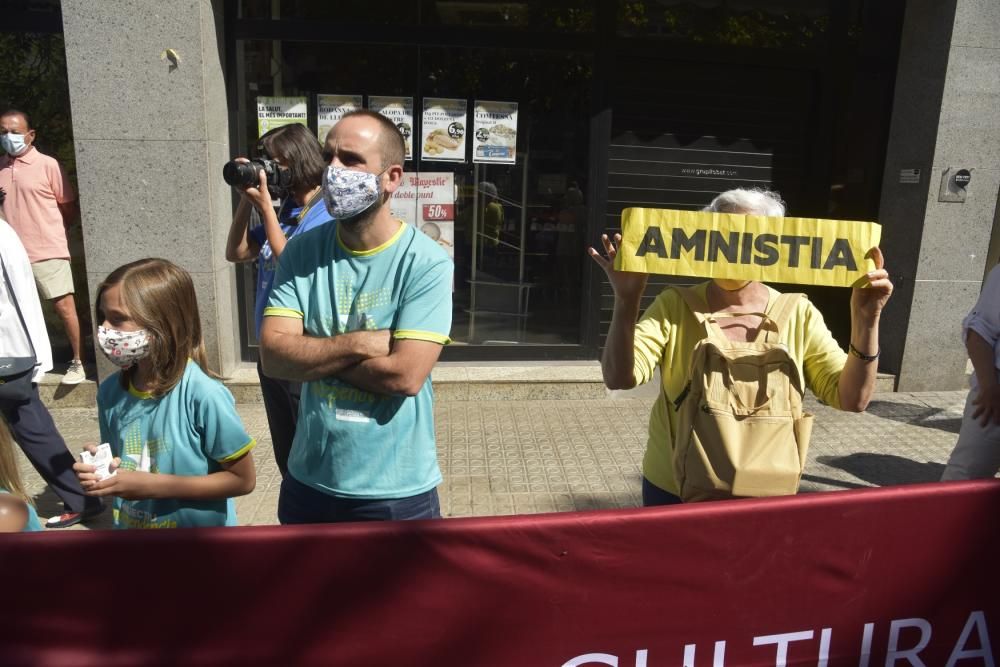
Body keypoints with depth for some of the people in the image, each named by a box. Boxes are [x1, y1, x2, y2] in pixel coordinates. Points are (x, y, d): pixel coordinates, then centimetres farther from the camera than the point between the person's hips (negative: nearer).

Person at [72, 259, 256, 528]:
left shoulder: (202, 394, -25)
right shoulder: (110, 391, -9)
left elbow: (242, 479, -20)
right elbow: (121, 467, 7)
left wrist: (152, 485, -23)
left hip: (200, 528, -5)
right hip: (131, 525, 5)